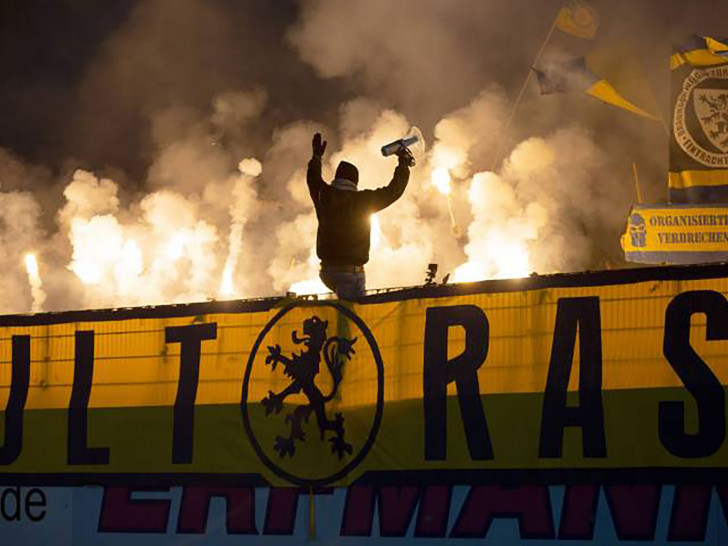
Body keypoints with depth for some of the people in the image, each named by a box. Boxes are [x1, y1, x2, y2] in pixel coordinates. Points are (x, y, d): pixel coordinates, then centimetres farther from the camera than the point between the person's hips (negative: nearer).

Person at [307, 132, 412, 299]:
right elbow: (392, 191, 0)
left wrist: (316, 157, 42)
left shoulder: (324, 196, 4)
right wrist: (404, 164, 13)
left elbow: (314, 181, 27)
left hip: (327, 271, 6)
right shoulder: (362, 201, -9)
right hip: (351, 271, -6)